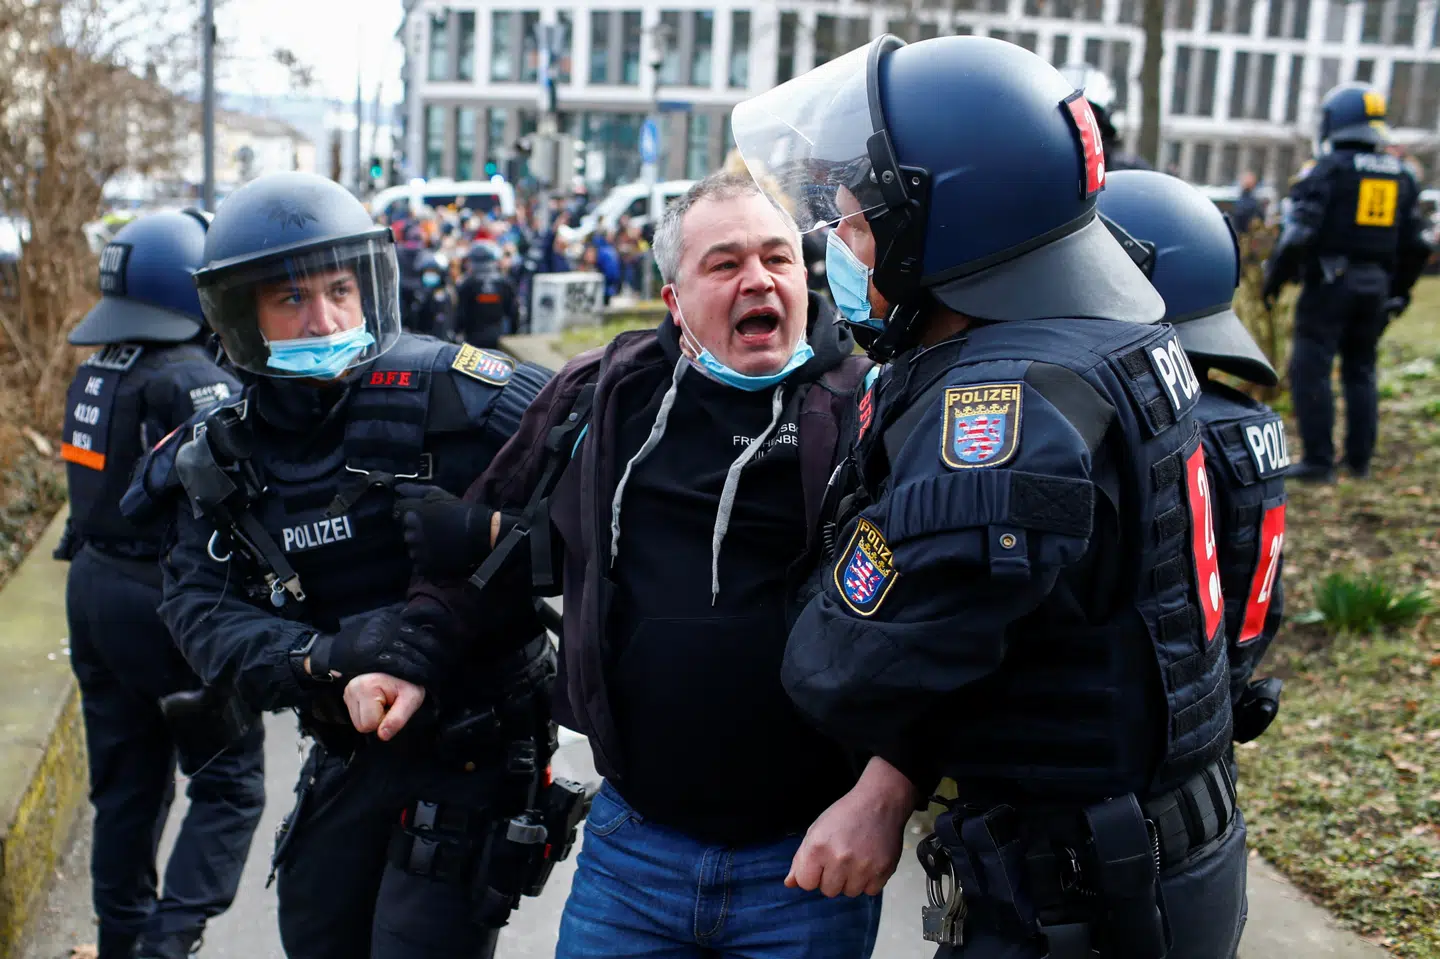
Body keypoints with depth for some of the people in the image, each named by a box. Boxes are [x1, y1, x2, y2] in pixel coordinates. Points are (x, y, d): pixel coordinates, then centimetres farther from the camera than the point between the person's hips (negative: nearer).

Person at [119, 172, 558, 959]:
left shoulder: (447, 392, -18)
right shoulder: (221, 458, -1)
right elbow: (201, 611, -10)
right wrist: (319, 659, -29)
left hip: (475, 747, -5)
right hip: (348, 754, 6)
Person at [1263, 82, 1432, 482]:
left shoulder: (1329, 168, -7)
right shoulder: (1401, 175, 13)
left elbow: (1300, 231, -15)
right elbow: (1415, 244, 15)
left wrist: (1274, 277, -6)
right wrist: (1400, 291, 24)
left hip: (1330, 281, -6)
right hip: (1376, 285, 6)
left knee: (1311, 370, -3)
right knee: (1361, 370, 15)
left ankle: (1318, 461, -7)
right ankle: (1360, 460, 18)